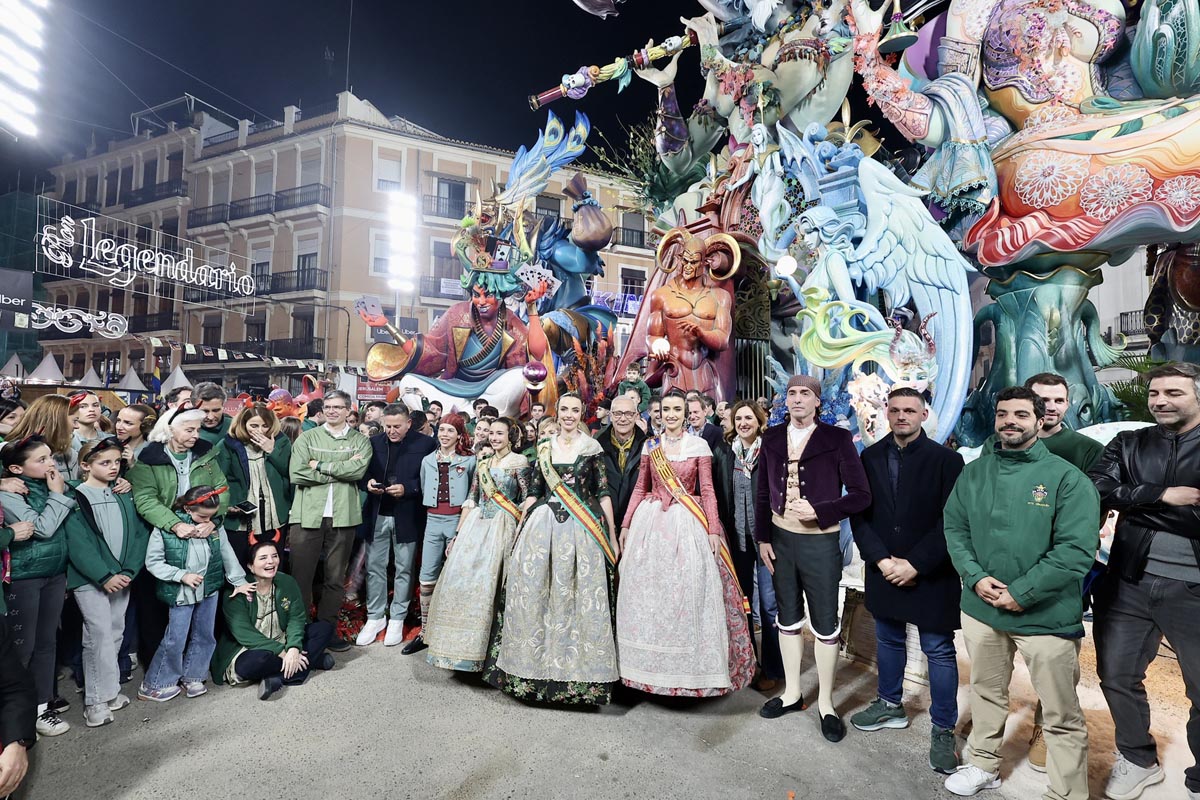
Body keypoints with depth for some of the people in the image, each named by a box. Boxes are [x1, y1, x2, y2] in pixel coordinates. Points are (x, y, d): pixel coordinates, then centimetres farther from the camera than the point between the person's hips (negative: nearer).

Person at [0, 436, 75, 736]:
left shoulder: (52, 482, 3)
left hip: (56, 573, 6)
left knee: (47, 641, 13)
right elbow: (43, 528, -19)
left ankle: (41, 705, 24)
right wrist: (58, 495, -15)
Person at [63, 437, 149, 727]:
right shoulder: (77, 498, -7)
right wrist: (104, 576, -17)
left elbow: (139, 533, 5)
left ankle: (106, 689, 23)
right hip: (90, 580, -5)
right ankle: (97, 700, 4)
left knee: (116, 634, 10)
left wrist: (128, 571, -6)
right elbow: (78, 543, -13)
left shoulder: (124, 495, 8)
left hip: (122, 578, 5)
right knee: (100, 635, -6)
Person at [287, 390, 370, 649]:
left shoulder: (360, 441, 9)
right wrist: (341, 469, -8)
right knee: (300, 576, 2)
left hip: (343, 516, 1)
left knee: (335, 577, 9)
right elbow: (297, 474, -6)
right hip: (308, 514, 0)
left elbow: (358, 470, -10)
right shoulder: (307, 438, 8)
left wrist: (320, 466, -9)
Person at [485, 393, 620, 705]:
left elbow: (603, 492, 2)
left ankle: (578, 668, 13)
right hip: (544, 526, 3)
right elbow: (534, 492, 11)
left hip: (583, 529, -2)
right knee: (534, 591, 3)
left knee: (580, 594, -2)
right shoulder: (544, 447, 11)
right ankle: (535, 663, 20)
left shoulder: (592, 447, 4)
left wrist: (612, 534, -1)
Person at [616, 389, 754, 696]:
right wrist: (626, 524, 5)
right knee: (646, 593, 5)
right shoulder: (650, 446, 8)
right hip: (651, 522, 3)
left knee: (687, 594, -1)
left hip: (687, 524, -2)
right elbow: (640, 488, 9)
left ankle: (690, 668, 15)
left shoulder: (699, 446, 1)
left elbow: (708, 490, -1)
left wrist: (713, 530, -9)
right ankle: (650, 664, 21)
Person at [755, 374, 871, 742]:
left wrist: (817, 511, -19)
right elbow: (763, 492, 7)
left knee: (825, 624, 8)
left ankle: (826, 702, 26)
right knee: (788, 618, 16)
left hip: (820, 541, -4)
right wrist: (763, 538, 4)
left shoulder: (837, 439, -9)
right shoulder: (772, 437, 2)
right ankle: (792, 692, 33)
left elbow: (861, 495, -9)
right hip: (780, 538, 4)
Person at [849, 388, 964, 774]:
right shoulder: (871, 457, 1)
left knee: (939, 651, 7)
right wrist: (881, 559, -10)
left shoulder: (946, 460, -10)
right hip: (884, 571, 4)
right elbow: (859, 514, 0)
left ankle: (943, 730, 22)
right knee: (888, 640, 19)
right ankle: (890, 705, 38)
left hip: (931, 576, -4)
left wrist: (915, 565, -16)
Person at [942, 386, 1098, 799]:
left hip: (1047, 615, -4)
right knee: (986, 692, 22)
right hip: (980, 609, 4)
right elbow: (954, 527, 5)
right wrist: (976, 577, -10)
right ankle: (984, 765, 41)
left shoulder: (1067, 478, -10)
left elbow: (1077, 547, -16)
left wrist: (1021, 593, -18)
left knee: (1062, 715, 7)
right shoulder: (974, 473, 3)